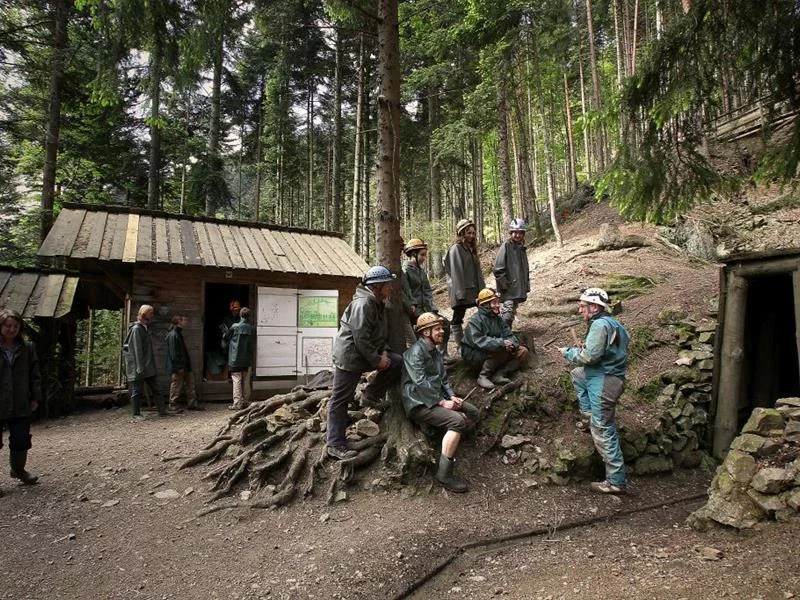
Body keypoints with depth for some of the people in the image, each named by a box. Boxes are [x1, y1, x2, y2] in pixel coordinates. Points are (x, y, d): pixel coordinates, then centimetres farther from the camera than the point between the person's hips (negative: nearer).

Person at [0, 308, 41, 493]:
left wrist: (35, 398, 4)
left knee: (21, 441, 12)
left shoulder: (27, 348, 3)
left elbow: (34, 374, 7)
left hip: (21, 406, 2)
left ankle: (18, 470, 34)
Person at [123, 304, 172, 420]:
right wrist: (140, 367, -21)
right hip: (138, 368, -9)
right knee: (137, 391, 0)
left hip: (148, 367, 9)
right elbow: (136, 349, -19)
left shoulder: (145, 328, 15)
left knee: (155, 389, 10)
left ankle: (162, 410, 14)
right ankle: (136, 414, 9)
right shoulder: (136, 328, -13)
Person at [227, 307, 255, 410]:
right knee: (246, 381, 10)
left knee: (237, 381, -1)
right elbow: (253, 345, 6)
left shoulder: (234, 327, -6)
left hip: (235, 359, -2)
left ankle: (237, 403, -3)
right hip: (247, 360, 2)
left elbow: (227, 340, 5)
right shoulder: (252, 329, 0)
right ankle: (245, 402, 13)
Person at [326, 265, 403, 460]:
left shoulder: (378, 304, 11)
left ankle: (371, 395, 6)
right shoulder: (363, 304, -21)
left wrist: (384, 351, -1)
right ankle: (335, 445, 4)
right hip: (350, 355, -9)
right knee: (340, 400, -2)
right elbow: (360, 337, -26)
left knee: (398, 362, -5)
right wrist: (376, 360, -19)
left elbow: (382, 332, 17)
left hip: (369, 353, 9)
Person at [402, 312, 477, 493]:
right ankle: (445, 472, -22)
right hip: (419, 403, -10)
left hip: (437, 398, 10)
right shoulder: (416, 351, -14)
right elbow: (420, 383, -22)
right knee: (457, 420, -27)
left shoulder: (436, 353, 16)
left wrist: (452, 396, -1)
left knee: (472, 413, 5)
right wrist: (442, 402, -20)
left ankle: (450, 449, 3)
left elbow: (443, 380, 18)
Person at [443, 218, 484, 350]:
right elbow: (456, 273, -15)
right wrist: (460, 294, -19)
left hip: (472, 291, 7)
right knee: (457, 319, -1)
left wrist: (482, 290, 12)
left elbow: (477, 272, 18)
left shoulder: (471, 249, 17)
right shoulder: (456, 249, -8)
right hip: (461, 292, -7)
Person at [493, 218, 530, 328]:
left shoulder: (522, 248, 15)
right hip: (509, 290, -8)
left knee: (512, 314, 14)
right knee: (507, 316, -15)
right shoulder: (506, 246, -7)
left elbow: (525, 269, 24)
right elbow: (498, 269, -13)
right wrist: (505, 285, -14)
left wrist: (527, 286, 18)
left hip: (519, 289, 8)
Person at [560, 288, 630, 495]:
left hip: (603, 383, -10)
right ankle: (590, 417, 26)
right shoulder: (611, 323, 13)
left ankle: (616, 482, 4)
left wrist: (568, 352, -6)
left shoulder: (600, 325, -18)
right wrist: (586, 348, 6)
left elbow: (589, 357, -22)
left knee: (603, 433, -3)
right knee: (577, 373, 31)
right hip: (605, 376, 10)